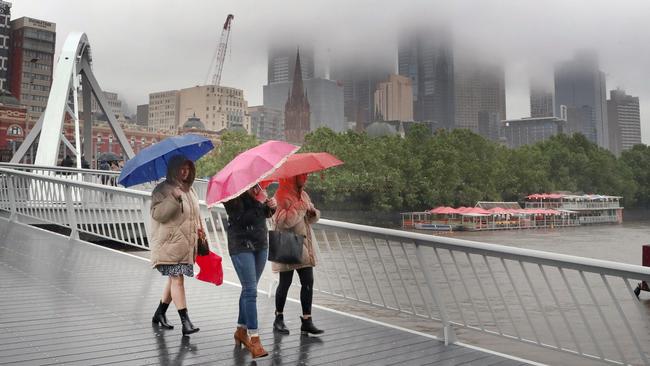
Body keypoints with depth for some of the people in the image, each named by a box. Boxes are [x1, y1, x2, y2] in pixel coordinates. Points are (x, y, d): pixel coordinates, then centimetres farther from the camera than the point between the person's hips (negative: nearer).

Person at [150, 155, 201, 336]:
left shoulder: (190, 190, 17)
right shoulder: (163, 189, -7)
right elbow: (157, 213, -18)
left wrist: (198, 228, 18)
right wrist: (174, 198, -28)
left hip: (186, 243, 8)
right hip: (170, 243, -8)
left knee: (174, 278, 13)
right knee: (177, 279, -11)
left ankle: (159, 314, 29)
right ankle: (185, 322, -11)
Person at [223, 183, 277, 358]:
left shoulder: (257, 187, 8)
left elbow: (265, 214, 18)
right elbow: (241, 219, -22)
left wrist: (271, 206, -3)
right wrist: (259, 202, -23)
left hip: (261, 244, 7)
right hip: (241, 246, -7)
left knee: (249, 289, 14)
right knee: (251, 291, -11)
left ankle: (241, 330, 27)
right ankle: (254, 339, -9)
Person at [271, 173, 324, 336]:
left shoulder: (303, 194, 11)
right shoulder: (282, 196, -14)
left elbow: (311, 218, 20)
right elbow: (281, 221, -24)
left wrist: (313, 212, -3)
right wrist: (299, 208, -23)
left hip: (303, 244, 7)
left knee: (308, 281, 3)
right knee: (285, 283, 3)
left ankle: (306, 321, 9)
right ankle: (279, 319, 21)